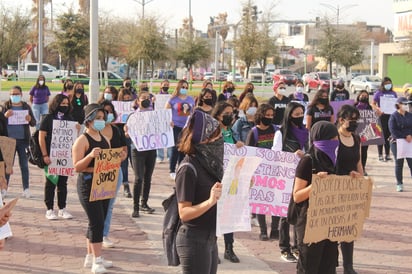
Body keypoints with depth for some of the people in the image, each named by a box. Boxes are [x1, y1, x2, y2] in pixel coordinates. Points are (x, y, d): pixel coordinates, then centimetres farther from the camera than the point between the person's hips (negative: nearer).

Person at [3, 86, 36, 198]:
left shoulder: (26, 107, 5)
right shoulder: (6, 106, 3)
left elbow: (34, 123, 5)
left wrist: (30, 119, -17)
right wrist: (5, 116, -18)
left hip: (23, 140, 1)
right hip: (9, 139, 0)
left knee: (24, 165, 5)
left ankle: (26, 189, 9)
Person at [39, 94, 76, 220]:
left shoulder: (69, 119, 10)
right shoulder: (48, 118, -4)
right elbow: (41, 137, -7)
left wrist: (77, 129, -3)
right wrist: (45, 155, -12)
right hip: (51, 156, -4)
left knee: (63, 182, 8)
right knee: (51, 182, 2)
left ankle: (62, 209, 16)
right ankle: (49, 210, 8)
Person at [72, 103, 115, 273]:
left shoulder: (105, 140, 12)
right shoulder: (82, 140, -10)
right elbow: (77, 167, -14)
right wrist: (90, 156, -29)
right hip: (88, 184, -8)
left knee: (97, 222, 12)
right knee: (97, 221, -10)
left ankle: (90, 257, 22)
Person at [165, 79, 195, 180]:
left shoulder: (191, 99, 10)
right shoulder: (173, 99, 0)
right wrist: (169, 121, -11)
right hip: (176, 126, -4)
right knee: (176, 148, -7)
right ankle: (172, 170, 2)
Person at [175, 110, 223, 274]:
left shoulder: (209, 162, 5)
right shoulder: (189, 169, -17)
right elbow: (184, 213, -20)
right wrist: (210, 201, -33)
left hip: (210, 238, 8)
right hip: (194, 240, -8)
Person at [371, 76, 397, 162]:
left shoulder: (393, 93, 11)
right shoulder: (378, 93, -1)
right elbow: (373, 104, -3)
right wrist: (378, 109, -22)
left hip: (391, 116, 4)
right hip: (382, 116, -4)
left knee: (389, 135, 9)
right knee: (381, 135, -1)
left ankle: (387, 154, 17)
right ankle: (380, 155, 6)